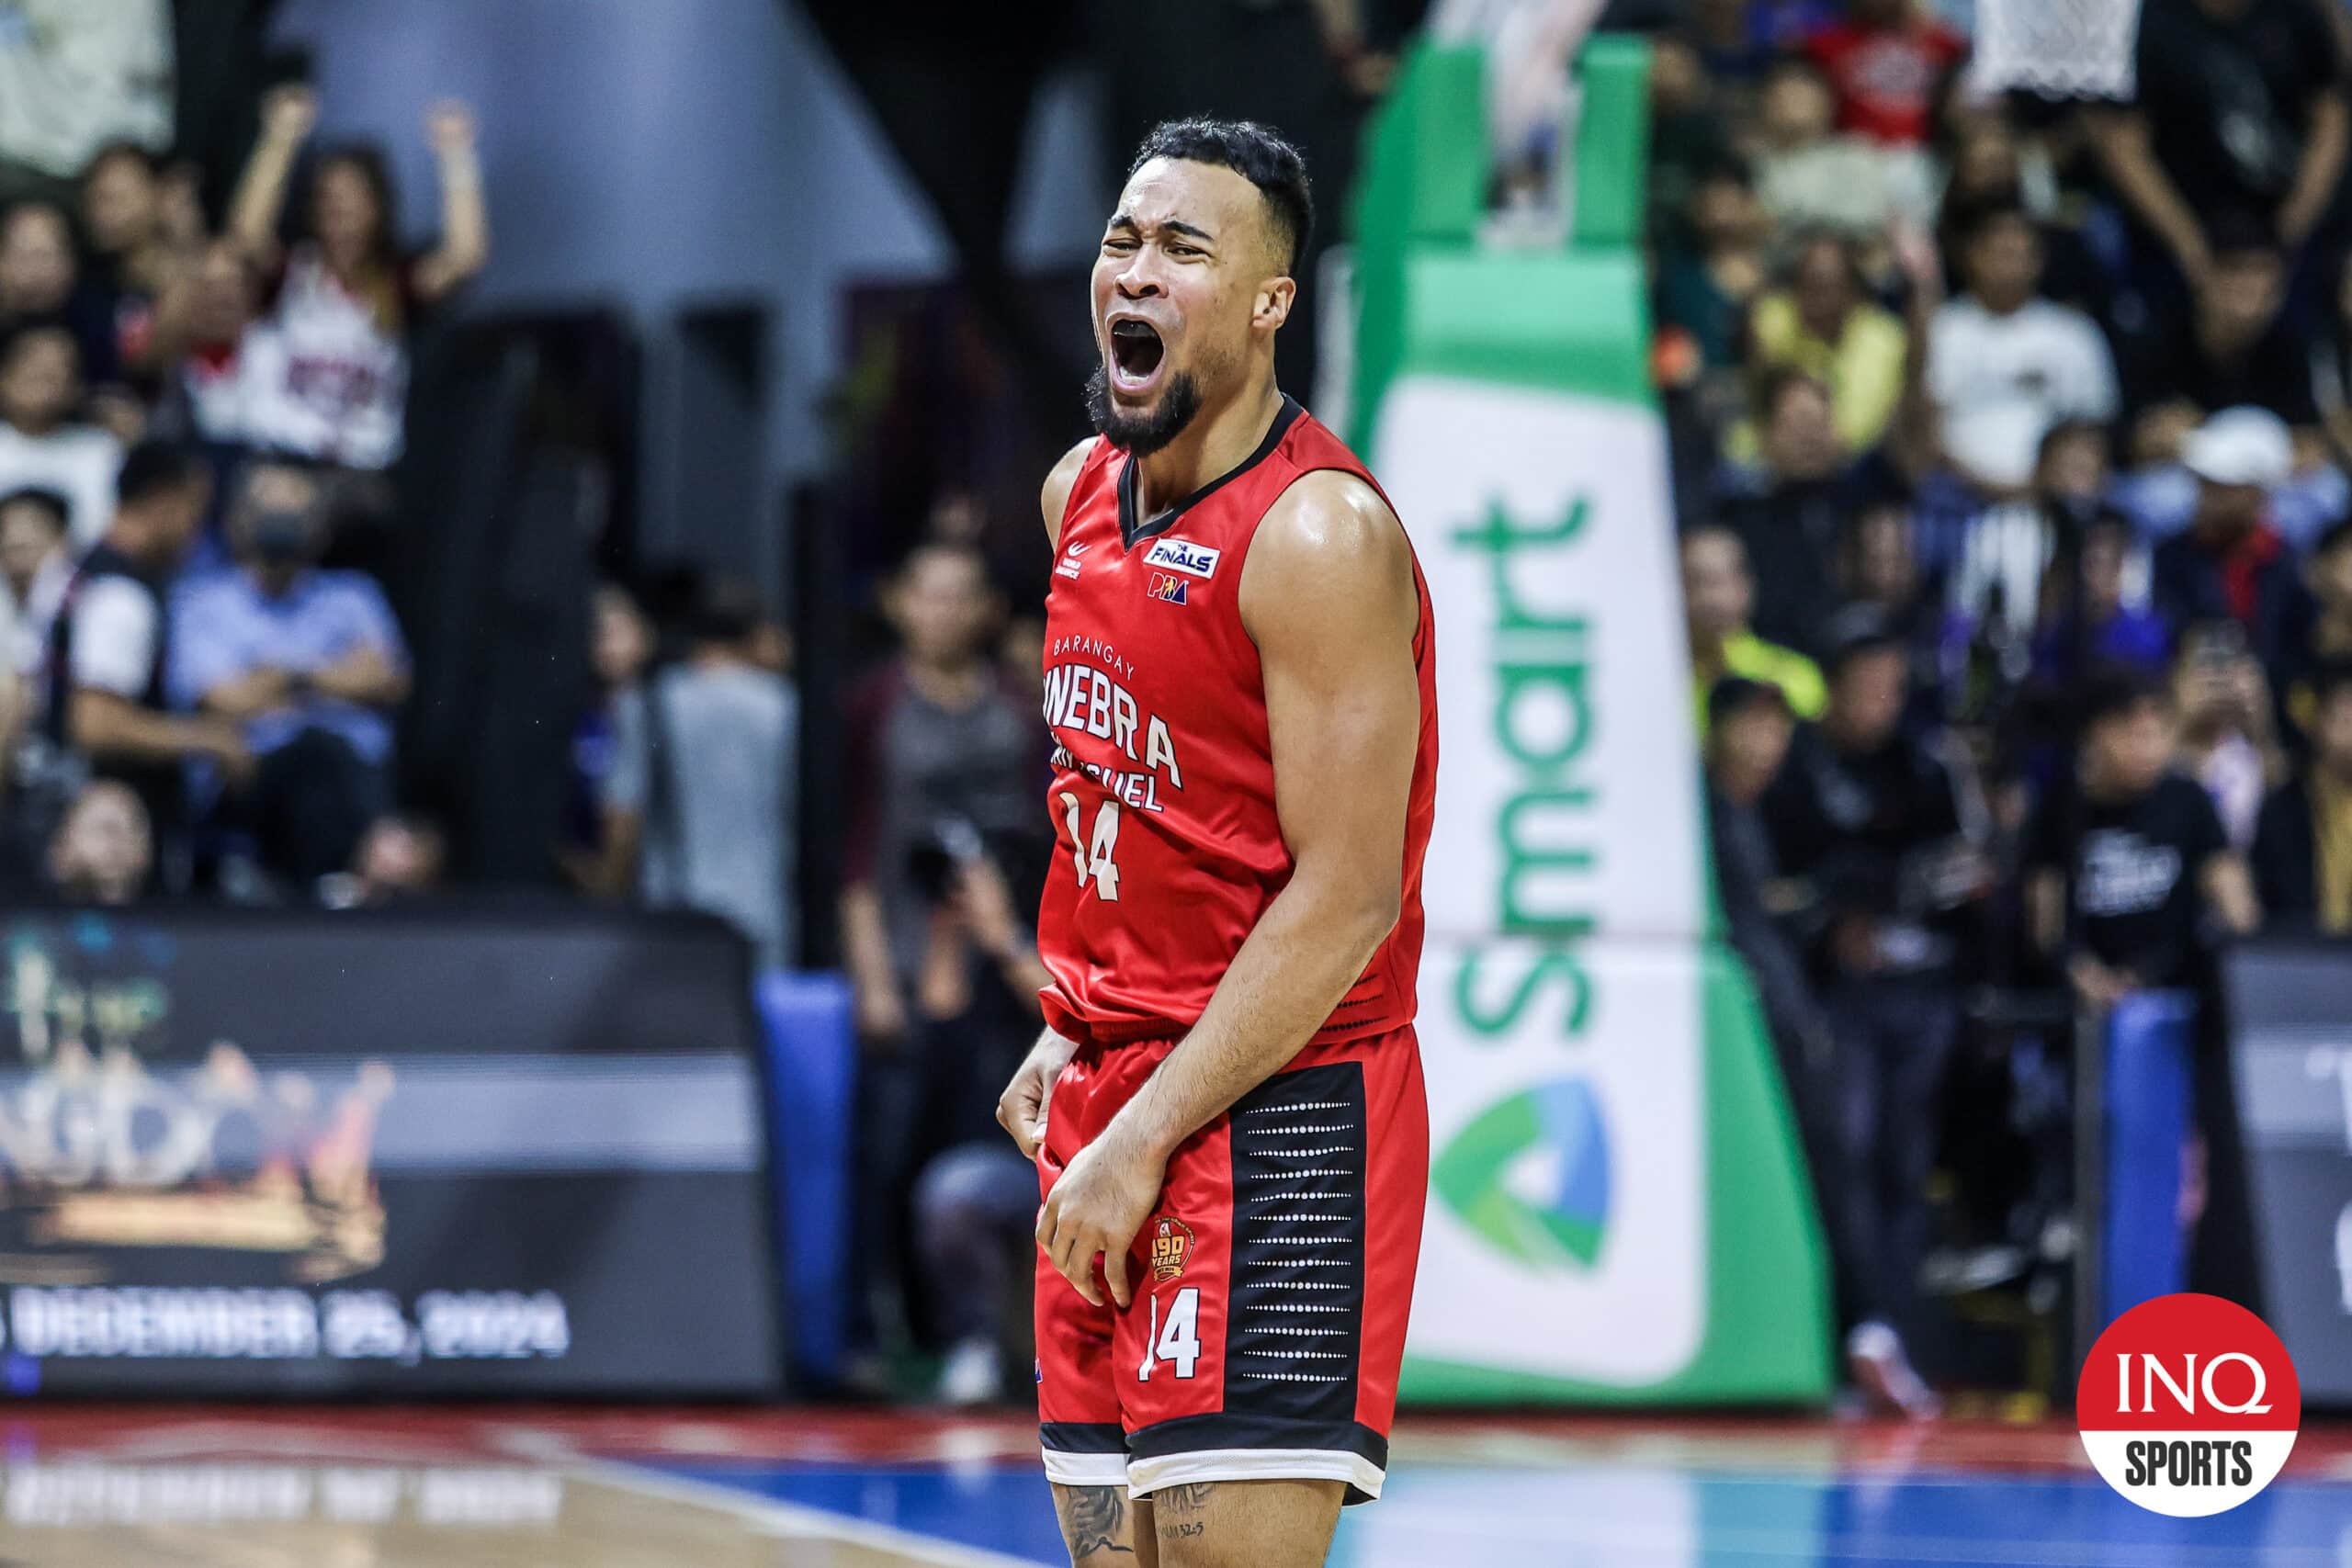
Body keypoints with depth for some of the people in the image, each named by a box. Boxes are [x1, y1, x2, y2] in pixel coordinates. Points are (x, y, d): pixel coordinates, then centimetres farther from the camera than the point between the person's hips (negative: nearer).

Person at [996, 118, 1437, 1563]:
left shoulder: (1319, 535, -15)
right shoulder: (1082, 494, 11)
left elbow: (1346, 900, -19)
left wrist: (1145, 1140, -19)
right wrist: (1075, 1035, 15)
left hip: (1273, 1118, -8)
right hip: (1112, 1108, 8)